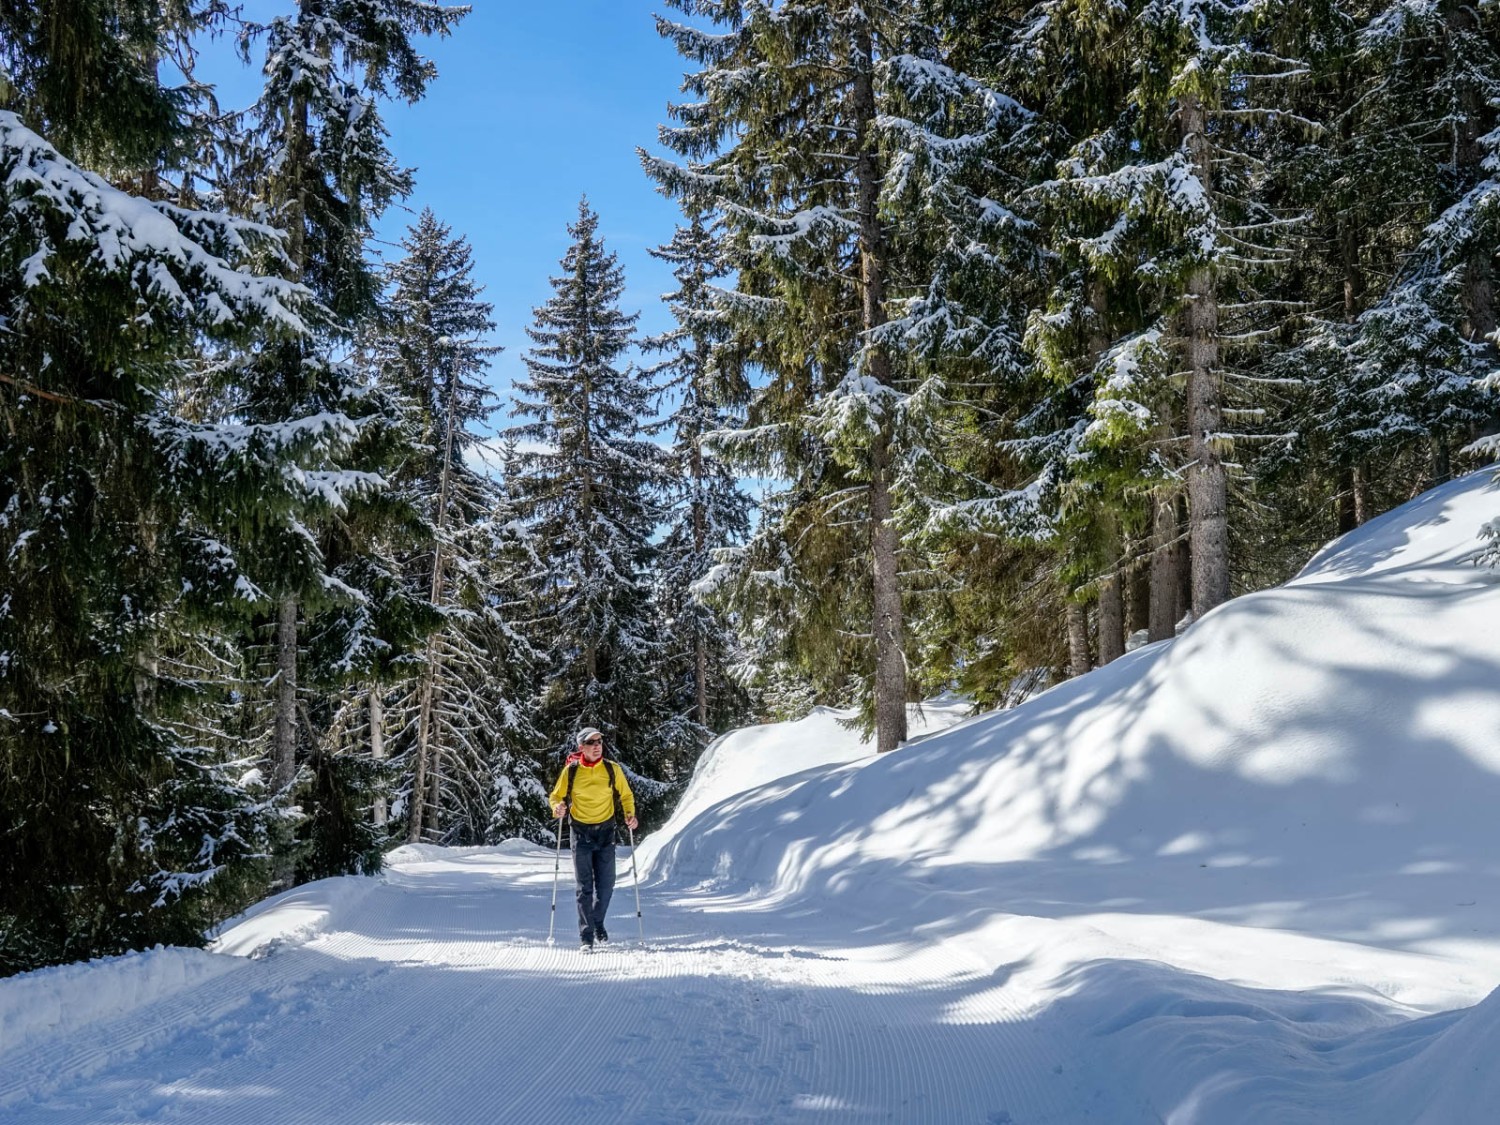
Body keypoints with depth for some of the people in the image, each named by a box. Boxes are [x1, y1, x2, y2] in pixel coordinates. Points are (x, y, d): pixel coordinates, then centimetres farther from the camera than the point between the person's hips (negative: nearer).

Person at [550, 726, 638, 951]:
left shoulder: (612, 769, -2)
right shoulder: (571, 771, -4)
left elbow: (625, 795, 9)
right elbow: (557, 796, 5)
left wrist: (629, 814, -9)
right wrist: (558, 808, -17)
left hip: (606, 831, 2)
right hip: (580, 831, -1)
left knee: (606, 884, 4)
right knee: (585, 886, -4)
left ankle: (598, 923, 29)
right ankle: (586, 937, 0)